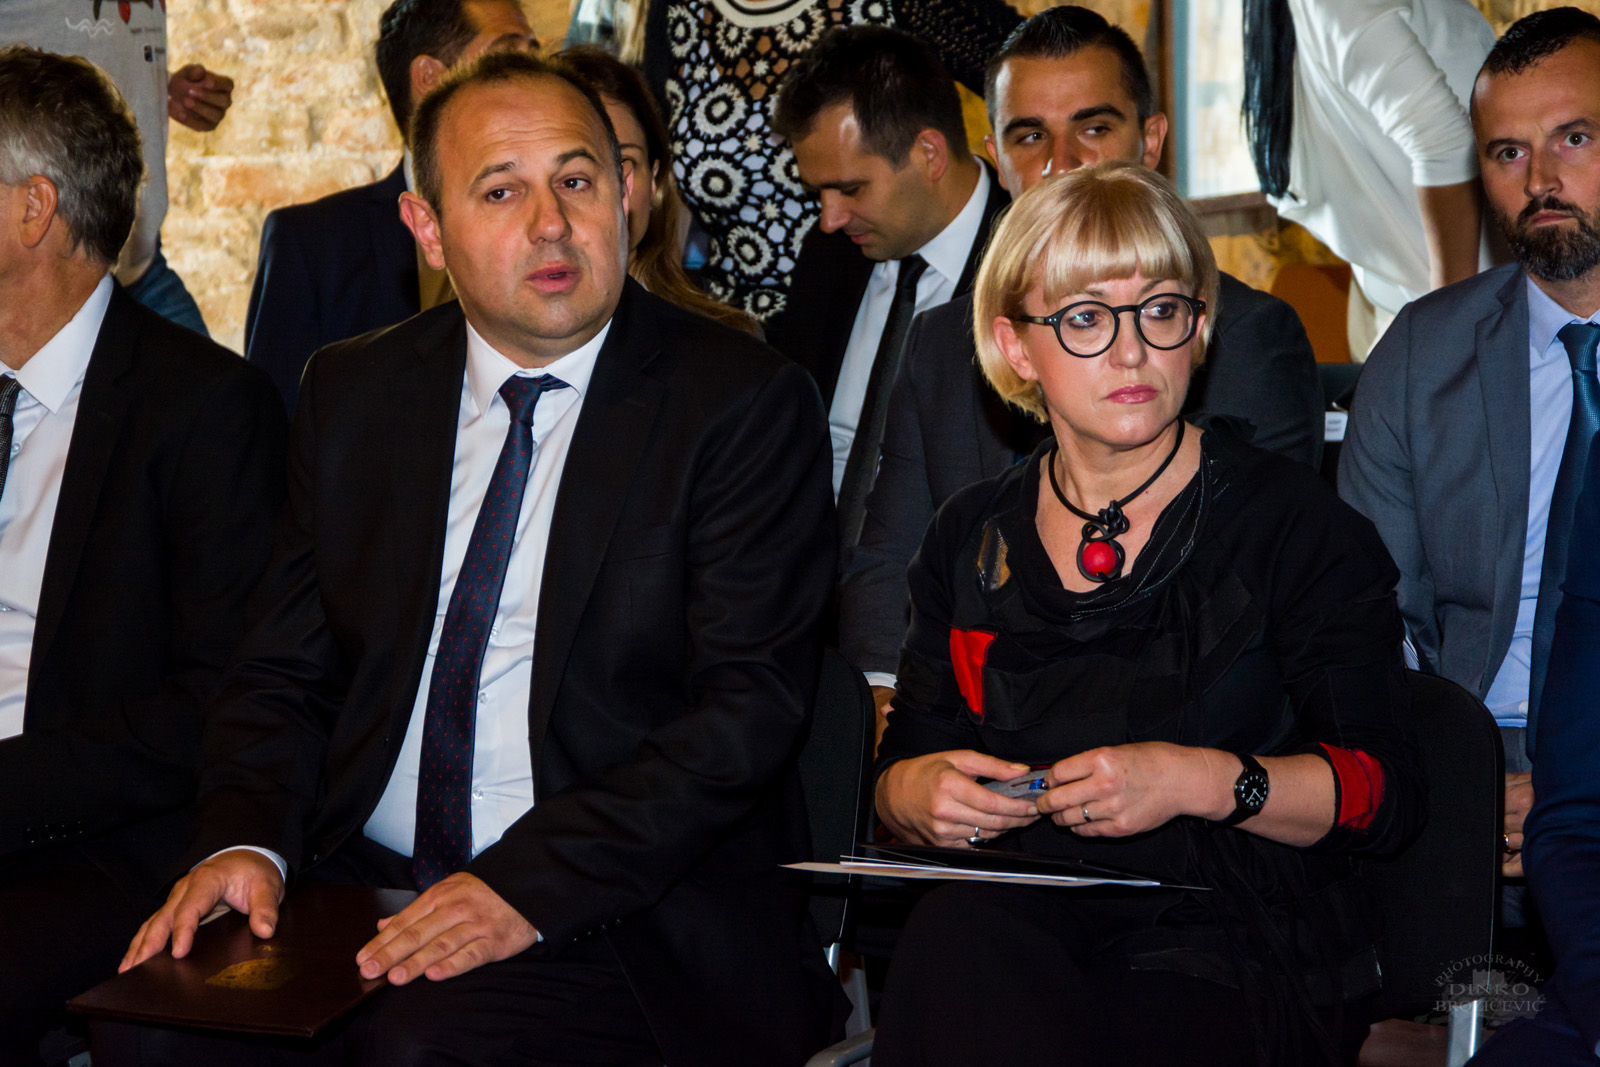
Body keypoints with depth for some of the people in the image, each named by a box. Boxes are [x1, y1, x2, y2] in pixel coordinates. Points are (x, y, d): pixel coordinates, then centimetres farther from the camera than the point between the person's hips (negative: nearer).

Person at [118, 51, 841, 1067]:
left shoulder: (748, 402, -4)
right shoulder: (352, 394, 11)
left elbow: (750, 705, -11)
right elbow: (288, 667, 13)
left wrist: (528, 885, -21)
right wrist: (245, 838, -8)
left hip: (623, 917, -4)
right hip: (361, 885, 4)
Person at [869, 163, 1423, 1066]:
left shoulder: (1294, 520, 3)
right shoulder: (972, 539, 14)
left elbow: (1387, 791, -2)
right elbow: (905, 761, 18)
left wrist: (1202, 781, -18)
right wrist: (918, 792, -7)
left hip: (1234, 942, -3)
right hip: (1019, 916, 3)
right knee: (955, 939, -34)